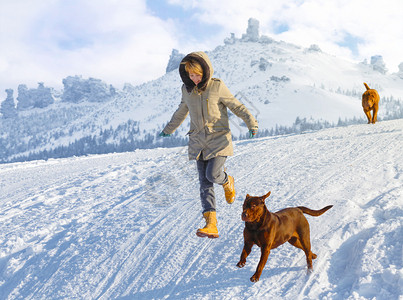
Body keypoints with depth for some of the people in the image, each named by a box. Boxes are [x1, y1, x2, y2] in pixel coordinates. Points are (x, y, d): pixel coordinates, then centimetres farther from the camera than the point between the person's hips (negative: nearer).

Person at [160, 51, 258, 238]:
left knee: (212, 174, -19)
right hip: (199, 142, 4)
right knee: (204, 182, -3)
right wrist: (169, 130, 35)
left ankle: (227, 181, 20)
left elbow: (236, 106, -3)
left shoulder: (217, 87, -8)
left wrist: (251, 123, -15)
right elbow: (181, 112, 23)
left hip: (219, 139, -4)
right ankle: (211, 225, -4)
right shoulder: (187, 90, 6)